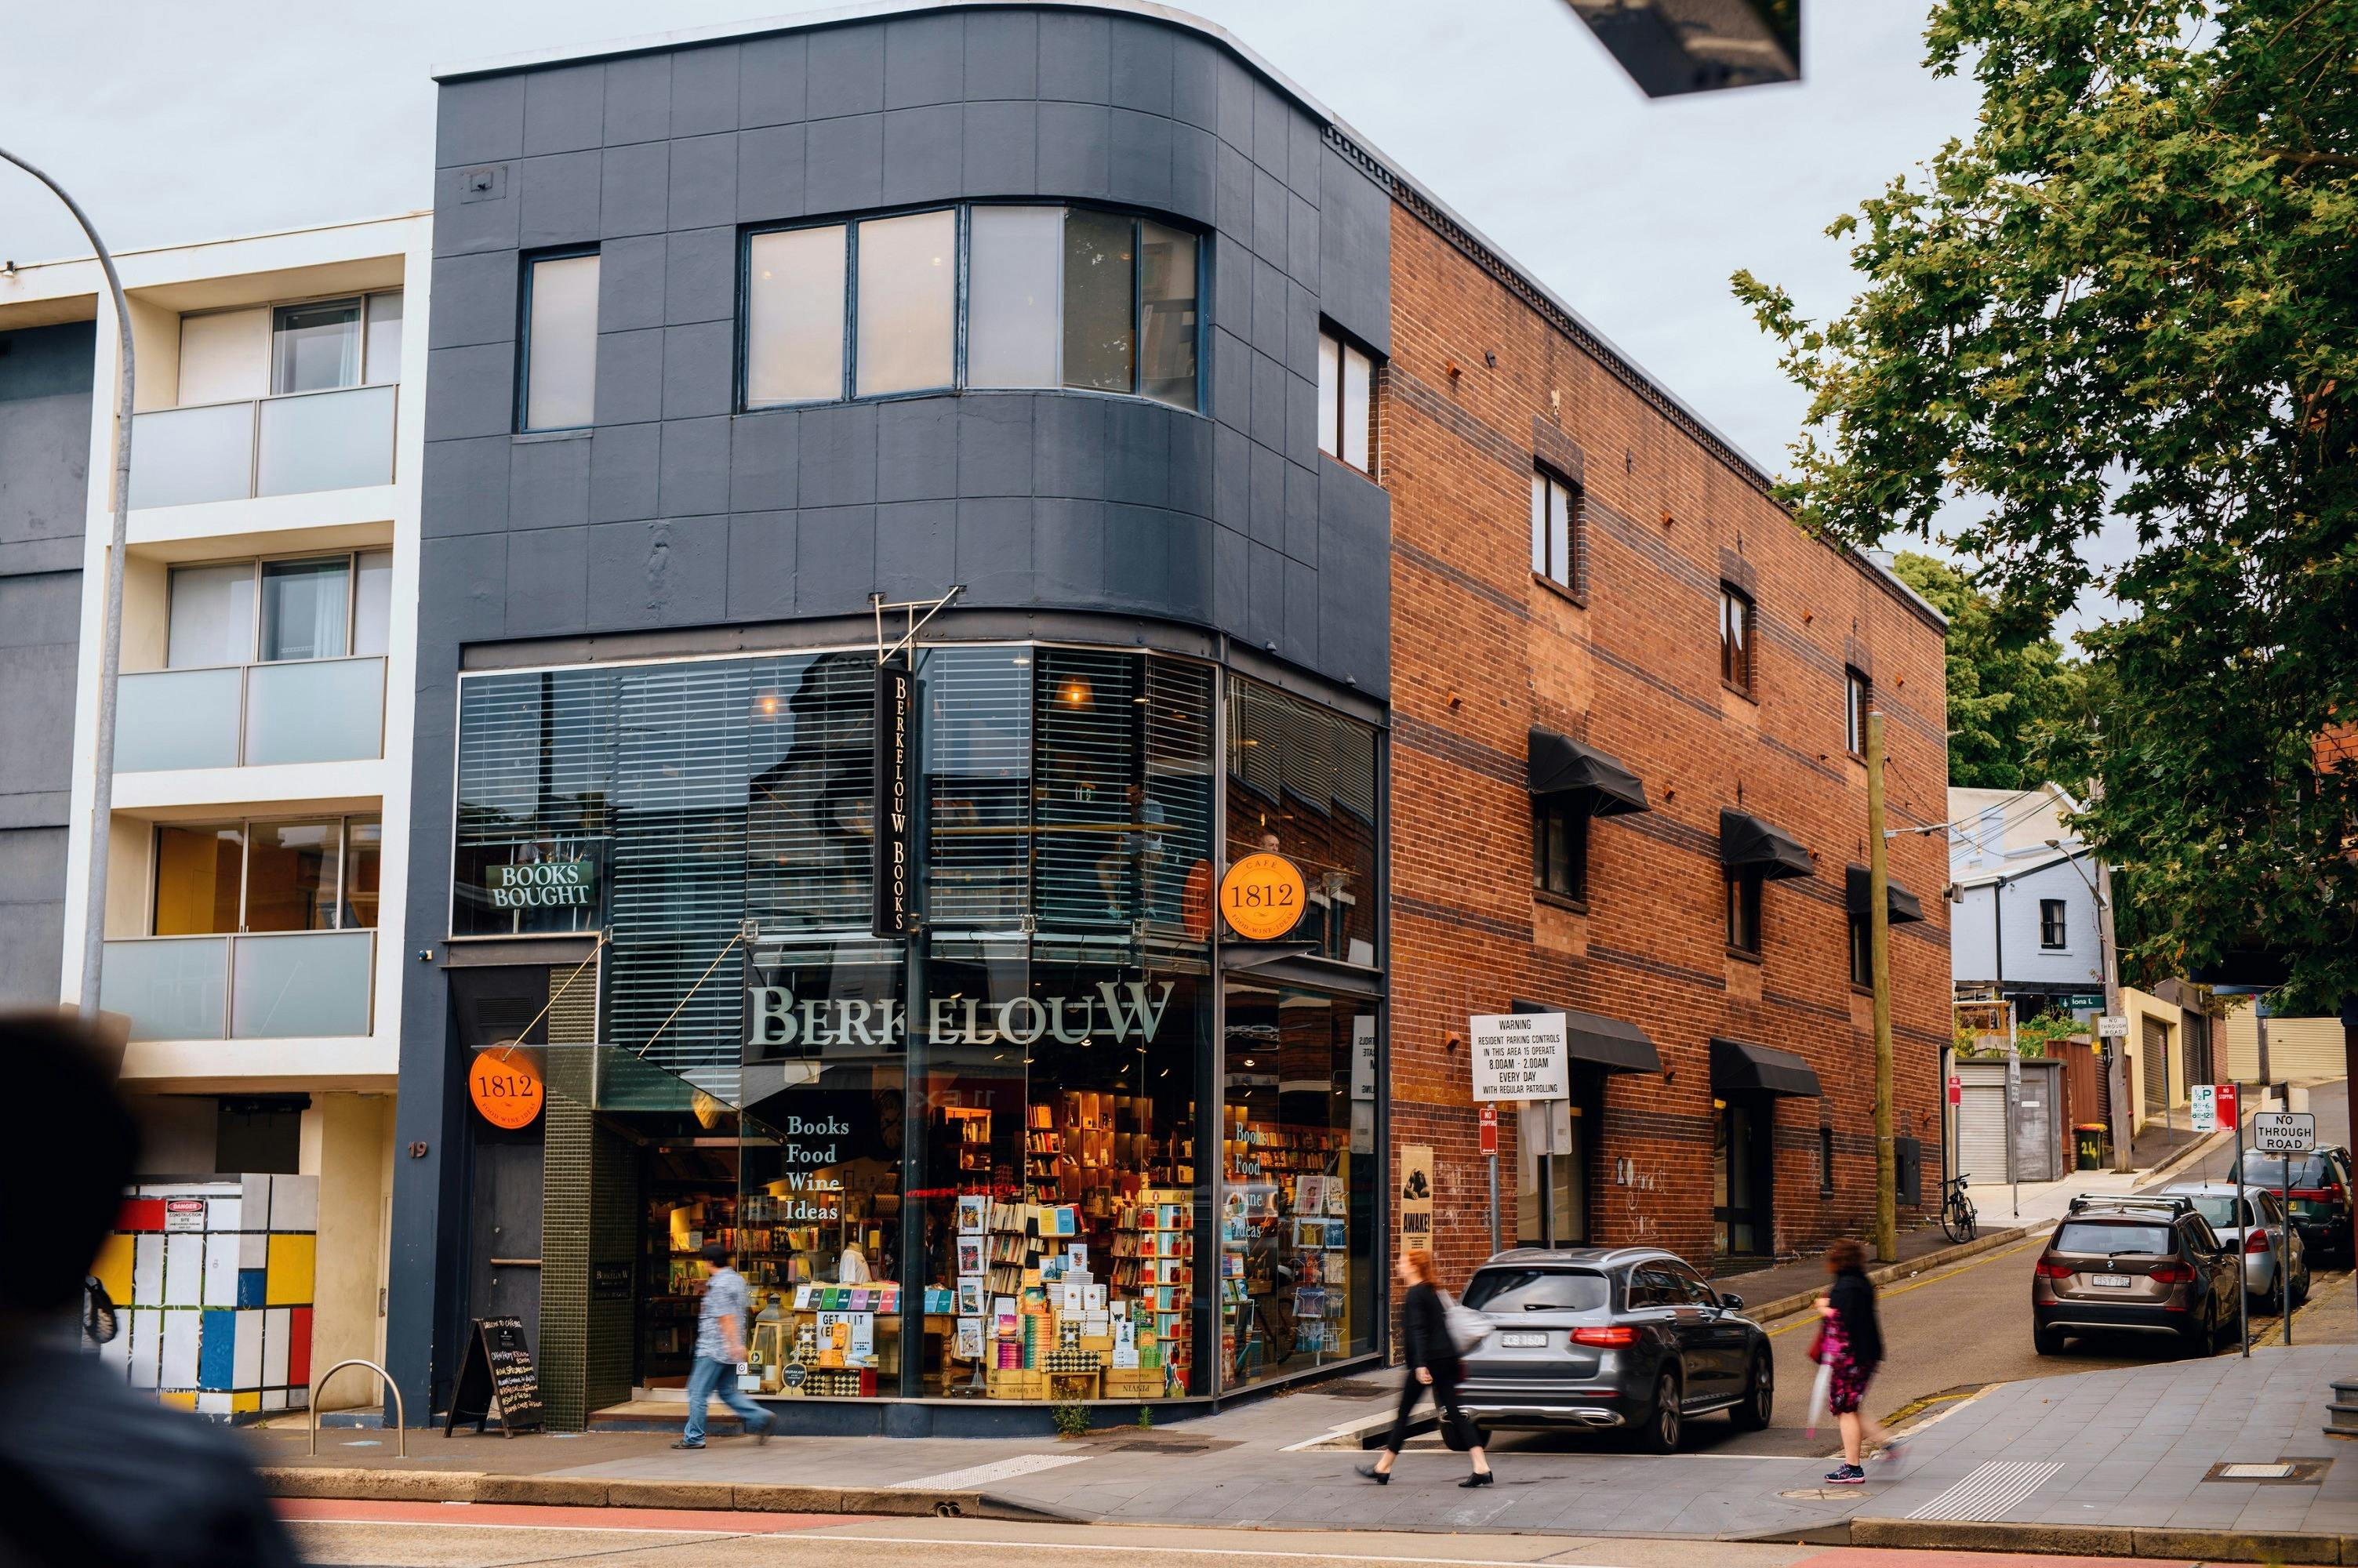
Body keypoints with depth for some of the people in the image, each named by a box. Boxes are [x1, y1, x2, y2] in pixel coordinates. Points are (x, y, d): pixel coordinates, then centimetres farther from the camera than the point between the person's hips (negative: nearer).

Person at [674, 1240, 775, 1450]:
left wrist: (735, 1344, -26)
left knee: (698, 1392, -1)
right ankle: (760, 1418, 3)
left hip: (714, 1349, -9)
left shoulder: (719, 1285, -16)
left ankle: (694, 1437, 3)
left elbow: (726, 1317, -22)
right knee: (728, 1391, 14)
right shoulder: (737, 1279, 12)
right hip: (728, 1351, 9)